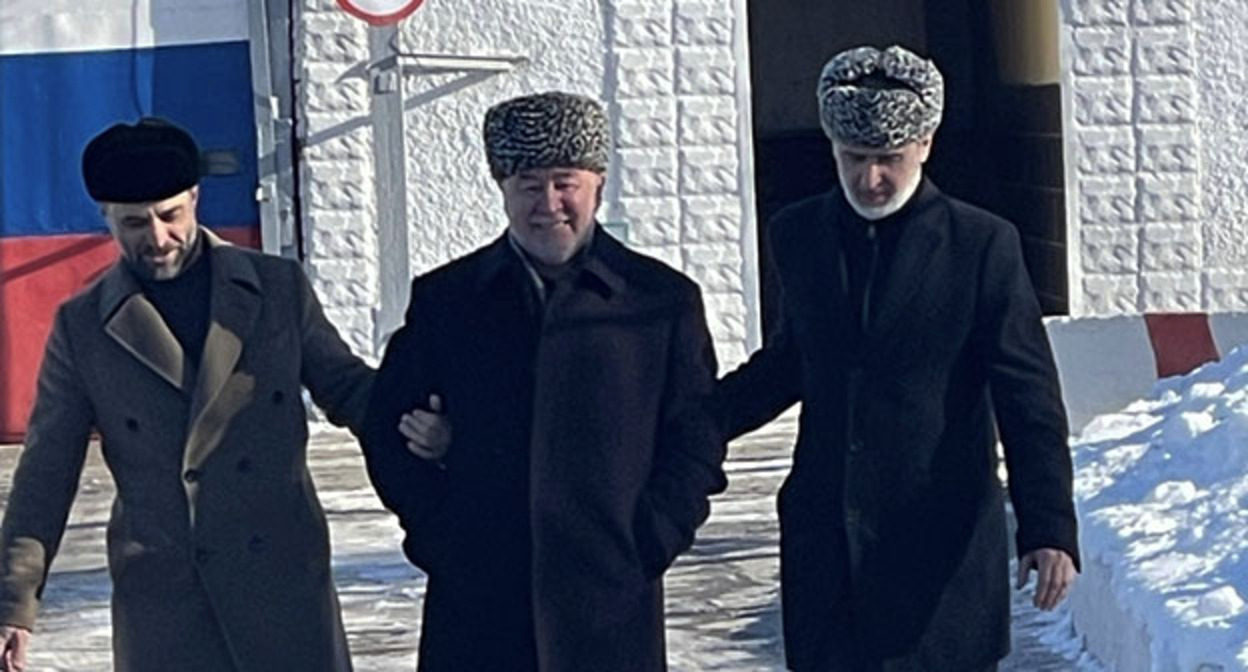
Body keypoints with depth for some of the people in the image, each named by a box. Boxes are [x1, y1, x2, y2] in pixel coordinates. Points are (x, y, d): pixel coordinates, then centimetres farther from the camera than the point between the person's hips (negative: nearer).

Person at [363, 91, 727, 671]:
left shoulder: (663, 300, 4)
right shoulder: (445, 298, 7)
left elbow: (696, 438, 6)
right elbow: (388, 426, 11)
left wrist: (650, 541, -5)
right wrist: (435, 533, 1)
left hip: (611, 603, -1)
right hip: (475, 607, 1)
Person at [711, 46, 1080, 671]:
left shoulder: (982, 245, -5)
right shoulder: (798, 235, 8)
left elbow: (1029, 399, -6)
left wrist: (1049, 527, -15)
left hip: (942, 546, -4)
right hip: (825, 547, 4)